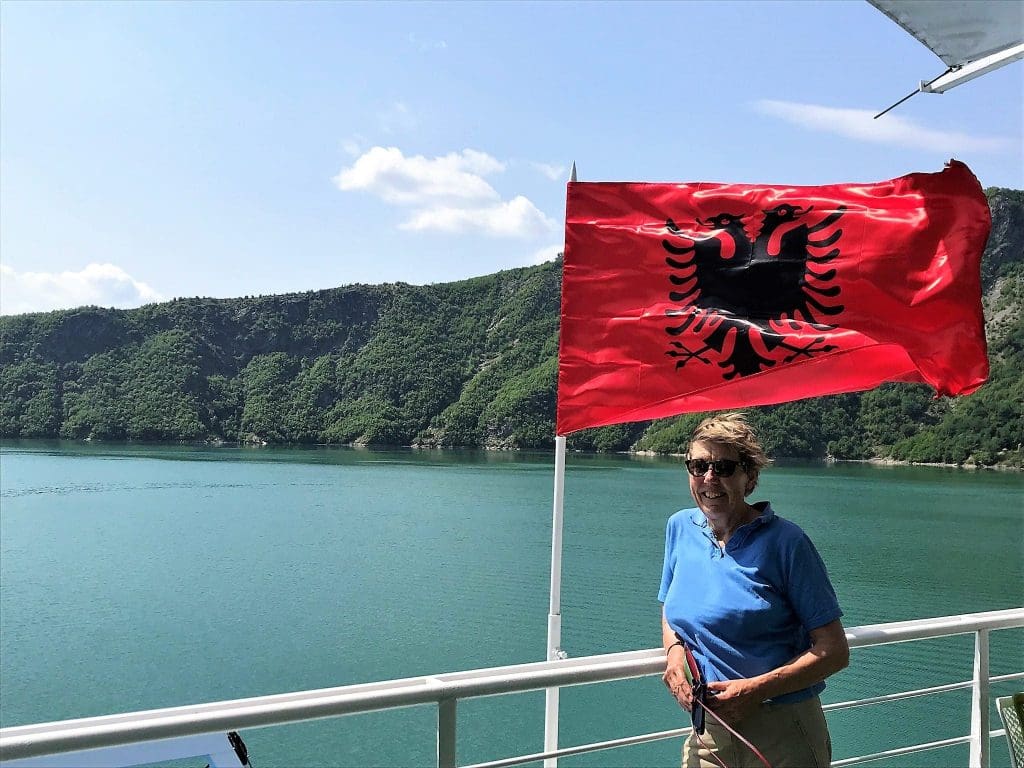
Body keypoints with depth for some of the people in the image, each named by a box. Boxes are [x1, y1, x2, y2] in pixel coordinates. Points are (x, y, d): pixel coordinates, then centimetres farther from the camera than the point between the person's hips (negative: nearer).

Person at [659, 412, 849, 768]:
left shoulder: (785, 541, -11)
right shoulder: (681, 528, 3)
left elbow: (834, 651, -10)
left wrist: (757, 689, -20)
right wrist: (674, 652, -3)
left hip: (782, 737, -4)